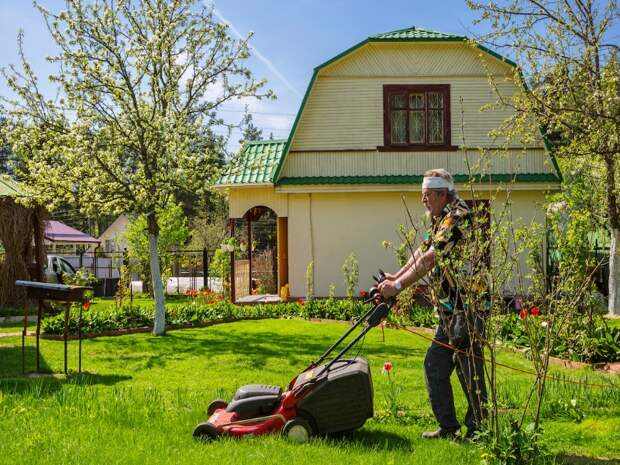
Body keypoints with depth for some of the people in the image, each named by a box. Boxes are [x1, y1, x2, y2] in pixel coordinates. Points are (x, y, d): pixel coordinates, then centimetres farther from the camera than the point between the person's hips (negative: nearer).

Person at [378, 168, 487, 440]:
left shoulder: (457, 218, -17)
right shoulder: (440, 219, 15)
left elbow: (429, 260, -21)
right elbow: (423, 251, 17)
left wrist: (398, 286, -18)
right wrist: (396, 277, 7)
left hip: (467, 307, -10)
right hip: (450, 308, 10)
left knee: (468, 368, -3)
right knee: (435, 365, 12)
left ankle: (478, 430, 9)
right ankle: (447, 427, 21)